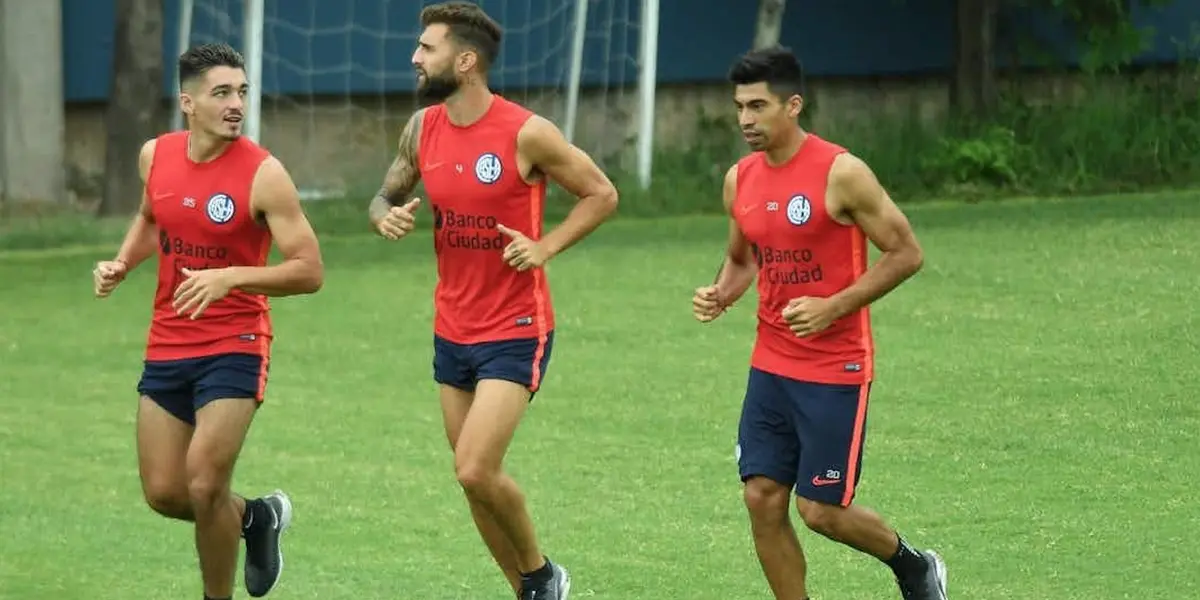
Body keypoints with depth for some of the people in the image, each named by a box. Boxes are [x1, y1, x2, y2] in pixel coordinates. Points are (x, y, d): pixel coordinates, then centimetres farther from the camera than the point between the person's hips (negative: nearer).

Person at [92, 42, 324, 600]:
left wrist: (231, 277, -27)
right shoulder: (156, 156, 2)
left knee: (204, 486, -15)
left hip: (234, 347, -5)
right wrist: (122, 264, 6)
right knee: (163, 493, 5)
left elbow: (309, 271, -16)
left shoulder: (263, 174, -15)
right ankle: (257, 517, 34)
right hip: (167, 345, 5)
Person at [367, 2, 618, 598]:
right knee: (477, 479, 9)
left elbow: (601, 194, -5)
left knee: (476, 471, -16)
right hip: (452, 331, 7)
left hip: (516, 332, -7)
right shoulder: (423, 128, 2)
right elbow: (385, 197, 16)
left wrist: (545, 247, -17)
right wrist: (387, 217, -8)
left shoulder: (526, 134, -15)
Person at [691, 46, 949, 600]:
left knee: (821, 510, -4)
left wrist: (833, 307, -20)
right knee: (762, 501, -1)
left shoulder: (841, 173, -15)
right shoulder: (740, 179, 5)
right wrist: (720, 295, -1)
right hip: (771, 364, 6)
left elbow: (905, 253, -11)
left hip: (837, 370, -6)